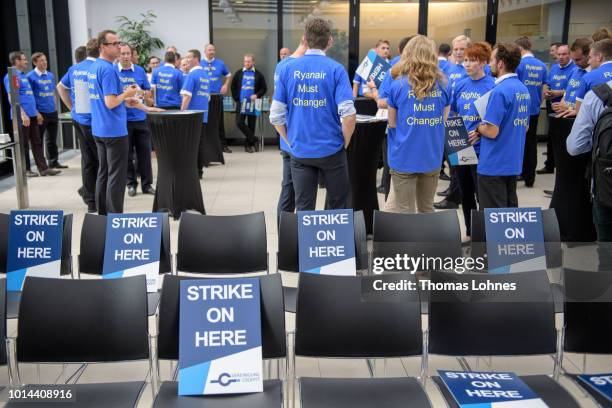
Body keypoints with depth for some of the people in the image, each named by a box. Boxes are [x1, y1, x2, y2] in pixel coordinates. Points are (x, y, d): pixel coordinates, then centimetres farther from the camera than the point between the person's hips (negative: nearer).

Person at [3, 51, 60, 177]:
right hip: (22, 116, -9)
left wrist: (36, 112, 21)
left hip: (32, 115, 9)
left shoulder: (23, 76, 18)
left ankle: (43, 168, 8)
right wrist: (23, 114, -22)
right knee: (23, 144, 0)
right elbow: (12, 98, -17)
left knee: (37, 142, 7)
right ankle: (25, 170, 8)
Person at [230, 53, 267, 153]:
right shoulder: (238, 73, 5)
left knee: (251, 125, 3)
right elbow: (233, 87, 9)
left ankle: (248, 144, 15)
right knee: (239, 122, -10)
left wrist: (257, 95, -11)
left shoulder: (258, 75, 2)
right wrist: (236, 99, -1)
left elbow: (264, 88, 5)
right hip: (241, 103, 1)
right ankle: (254, 139, -1)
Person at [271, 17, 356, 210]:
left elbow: (276, 116, -2)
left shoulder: (287, 69, -1)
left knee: (303, 209, 9)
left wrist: (291, 142, 11)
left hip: (300, 151, 2)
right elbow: (348, 114, -17)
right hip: (331, 149, -2)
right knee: (337, 206, 16)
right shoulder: (336, 69, -8)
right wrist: (345, 143, -1)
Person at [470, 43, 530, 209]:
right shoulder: (523, 89, 8)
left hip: (494, 165, -9)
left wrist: (479, 128, -1)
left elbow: (492, 131, -24)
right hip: (514, 163, 9)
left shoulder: (500, 91, -19)